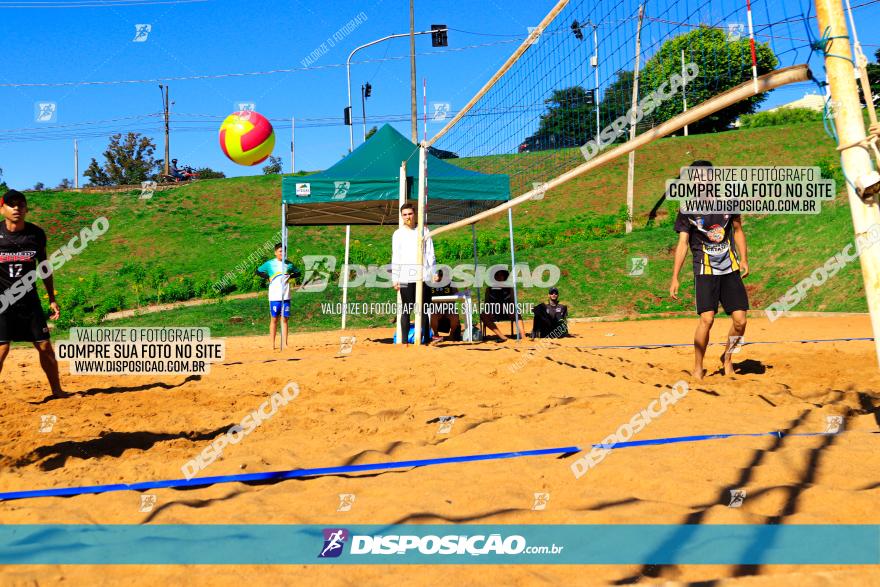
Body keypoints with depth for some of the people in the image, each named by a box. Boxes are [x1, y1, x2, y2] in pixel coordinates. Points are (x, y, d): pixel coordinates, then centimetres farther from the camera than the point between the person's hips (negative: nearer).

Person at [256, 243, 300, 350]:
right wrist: (268, 277, -4)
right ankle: (272, 344, 5)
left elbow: (298, 273, 19)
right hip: (274, 296, -2)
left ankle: (285, 344, 6)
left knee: (284, 319, 4)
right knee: (274, 319, 1)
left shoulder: (289, 264, 8)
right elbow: (258, 271, 9)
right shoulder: (270, 264, 2)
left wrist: (290, 276, -1)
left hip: (286, 296, 2)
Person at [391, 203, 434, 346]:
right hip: (406, 278, -1)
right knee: (406, 309, -2)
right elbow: (395, 257, 7)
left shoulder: (424, 231, 11)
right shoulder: (398, 234, 9)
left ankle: (426, 339, 5)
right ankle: (405, 341, -2)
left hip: (423, 276, 1)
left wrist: (433, 272, 1)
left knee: (424, 309, 1)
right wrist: (395, 279, 0)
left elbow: (430, 254, 10)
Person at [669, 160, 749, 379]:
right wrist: (675, 277, -9)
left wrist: (744, 259, 6)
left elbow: (738, 230, 15)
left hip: (730, 269, 3)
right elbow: (682, 244, -4)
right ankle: (698, 368, -2)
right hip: (705, 270, -3)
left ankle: (727, 357, 26)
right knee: (707, 318, -17)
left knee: (740, 320, -2)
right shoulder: (688, 210, -3)